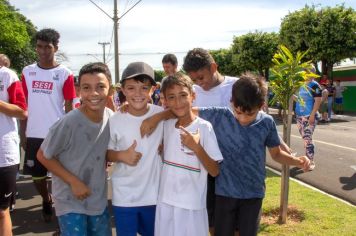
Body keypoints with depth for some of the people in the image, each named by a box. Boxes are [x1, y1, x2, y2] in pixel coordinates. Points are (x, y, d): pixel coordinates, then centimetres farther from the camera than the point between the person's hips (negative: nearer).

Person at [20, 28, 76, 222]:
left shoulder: (65, 74, -4)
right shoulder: (27, 72, 6)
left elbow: (69, 107, -3)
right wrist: (22, 134, 5)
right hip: (33, 134, 4)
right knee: (37, 174, 14)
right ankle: (46, 201, 39)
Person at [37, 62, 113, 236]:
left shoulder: (112, 117, -7)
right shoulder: (69, 123, -24)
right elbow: (43, 156, -13)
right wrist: (74, 182, -17)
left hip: (99, 199, 5)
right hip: (70, 202, -5)